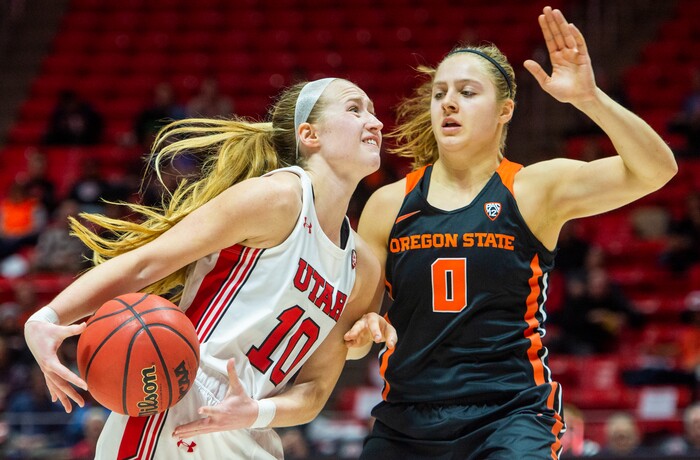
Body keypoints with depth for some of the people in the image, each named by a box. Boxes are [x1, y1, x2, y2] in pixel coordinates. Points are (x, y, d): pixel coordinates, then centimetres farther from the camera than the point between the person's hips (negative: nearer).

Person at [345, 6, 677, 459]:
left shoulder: (536, 189, -1)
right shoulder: (388, 204, 6)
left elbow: (656, 169, -14)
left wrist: (588, 97, -27)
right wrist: (358, 333, -12)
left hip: (511, 416, -3)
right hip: (406, 419, 3)